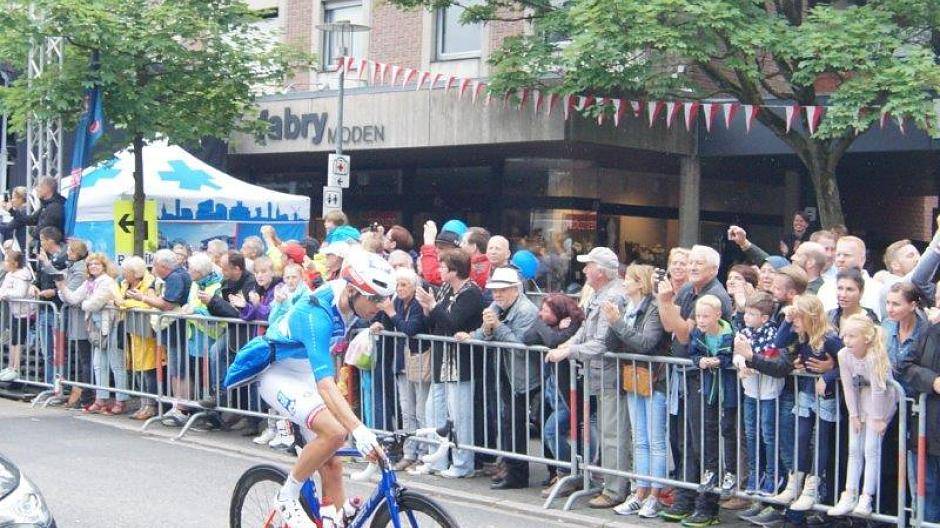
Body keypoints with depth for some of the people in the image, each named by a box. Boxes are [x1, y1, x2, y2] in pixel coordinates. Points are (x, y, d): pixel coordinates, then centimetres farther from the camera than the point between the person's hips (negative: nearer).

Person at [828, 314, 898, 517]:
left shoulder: (875, 356, -30)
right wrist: (854, 415, -5)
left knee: (871, 449, -9)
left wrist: (877, 419, -19)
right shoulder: (844, 355, -13)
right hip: (860, 400, 6)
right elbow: (849, 387, -7)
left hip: (883, 400, -6)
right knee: (854, 449, 6)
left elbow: (878, 390, -25)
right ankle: (850, 495, 11)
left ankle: (866, 498, -5)